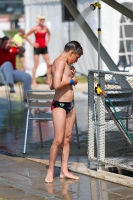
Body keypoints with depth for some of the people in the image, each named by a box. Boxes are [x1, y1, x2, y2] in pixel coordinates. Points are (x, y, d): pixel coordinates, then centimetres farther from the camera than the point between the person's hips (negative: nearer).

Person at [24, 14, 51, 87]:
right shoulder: (35, 29, -11)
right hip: (37, 48, -5)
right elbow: (25, 36, -7)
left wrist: (48, 41, 10)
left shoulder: (46, 28, 2)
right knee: (36, 65, -3)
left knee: (49, 64, 0)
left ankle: (48, 80, 10)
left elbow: (49, 34, 25)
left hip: (44, 48, 5)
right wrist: (32, 43, -9)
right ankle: (33, 81, 3)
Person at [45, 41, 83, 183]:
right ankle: (50, 171, 3)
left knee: (67, 138, 10)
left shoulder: (64, 64, 16)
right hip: (60, 105, -10)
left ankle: (64, 171, 14)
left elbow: (51, 86, 22)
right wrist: (71, 81, -11)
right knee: (58, 140, -8)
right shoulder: (61, 62, -13)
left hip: (70, 105, 10)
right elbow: (56, 85, -26)